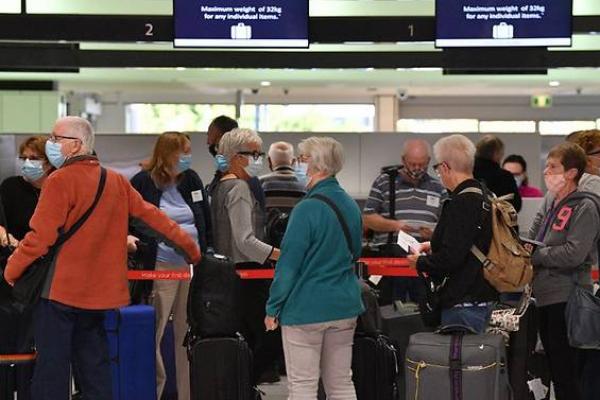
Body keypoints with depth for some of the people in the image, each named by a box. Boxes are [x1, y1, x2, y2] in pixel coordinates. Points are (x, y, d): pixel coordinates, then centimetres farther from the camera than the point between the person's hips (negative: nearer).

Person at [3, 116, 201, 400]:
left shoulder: (60, 180, -13)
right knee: (94, 365, 14)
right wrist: (189, 246, 21)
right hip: (98, 289, 7)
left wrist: (12, 270, -2)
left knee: (51, 366, -3)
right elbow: (151, 215, 11)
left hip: (60, 289, -7)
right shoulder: (117, 182, 6)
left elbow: (40, 237, -16)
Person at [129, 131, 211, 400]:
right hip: (160, 268, -4)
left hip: (193, 266, 4)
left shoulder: (191, 179, 9)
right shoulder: (142, 183, -4)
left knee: (189, 333, 7)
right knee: (152, 335, -3)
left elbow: (206, 220, 16)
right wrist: (130, 239, -12)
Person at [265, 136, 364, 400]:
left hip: (306, 308, -7)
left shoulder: (307, 210, -16)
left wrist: (273, 308, -6)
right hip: (345, 307, 7)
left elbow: (288, 264, -14)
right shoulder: (351, 207, 6)